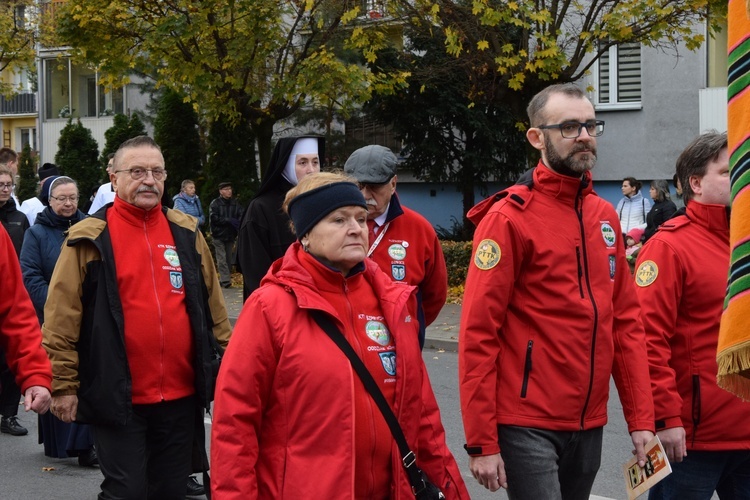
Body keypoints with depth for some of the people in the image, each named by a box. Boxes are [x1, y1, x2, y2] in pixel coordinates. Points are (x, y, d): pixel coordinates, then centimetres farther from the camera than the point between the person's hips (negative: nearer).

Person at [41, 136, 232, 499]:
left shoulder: (186, 233, 8)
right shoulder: (90, 239, -5)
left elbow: (214, 308, 15)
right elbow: (61, 320, -5)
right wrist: (63, 384, -7)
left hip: (181, 397, 4)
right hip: (118, 400, -4)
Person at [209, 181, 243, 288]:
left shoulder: (235, 203, 7)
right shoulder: (215, 203, -5)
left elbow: (241, 215, -1)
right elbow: (214, 218, -14)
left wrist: (237, 223, -22)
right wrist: (229, 220, -18)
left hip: (231, 235, 4)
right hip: (218, 235, -4)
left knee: (229, 258, 8)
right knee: (222, 259, -8)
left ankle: (226, 279, 16)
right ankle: (225, 280, -12)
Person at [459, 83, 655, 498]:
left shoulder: (604, 216, 9)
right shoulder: (509, 218, -10)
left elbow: (625, 321, 10)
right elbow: (478, 335, -13)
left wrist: (641, 418, 4)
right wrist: (481, 442, -15)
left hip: (590, 424, 6)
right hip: (528, 427, -6)